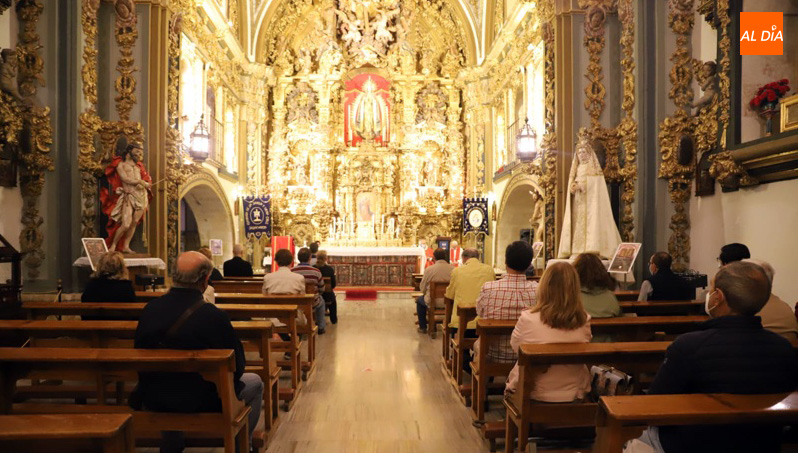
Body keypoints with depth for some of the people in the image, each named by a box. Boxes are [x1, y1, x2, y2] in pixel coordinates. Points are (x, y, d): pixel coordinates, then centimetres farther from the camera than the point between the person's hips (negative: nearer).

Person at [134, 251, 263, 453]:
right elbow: (237, 366, -15)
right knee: (255, 383, 19)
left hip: (152, 401, 5)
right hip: (202, 402, -5)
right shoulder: (214, 316, -25)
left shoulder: (150, 309, -10)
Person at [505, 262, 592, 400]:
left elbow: (515, 346, -2)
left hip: (534, 393, -2)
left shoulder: (527, 319, -22)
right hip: (573, 393, 2)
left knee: (510, 376, 29)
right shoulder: (584, 321, -17)